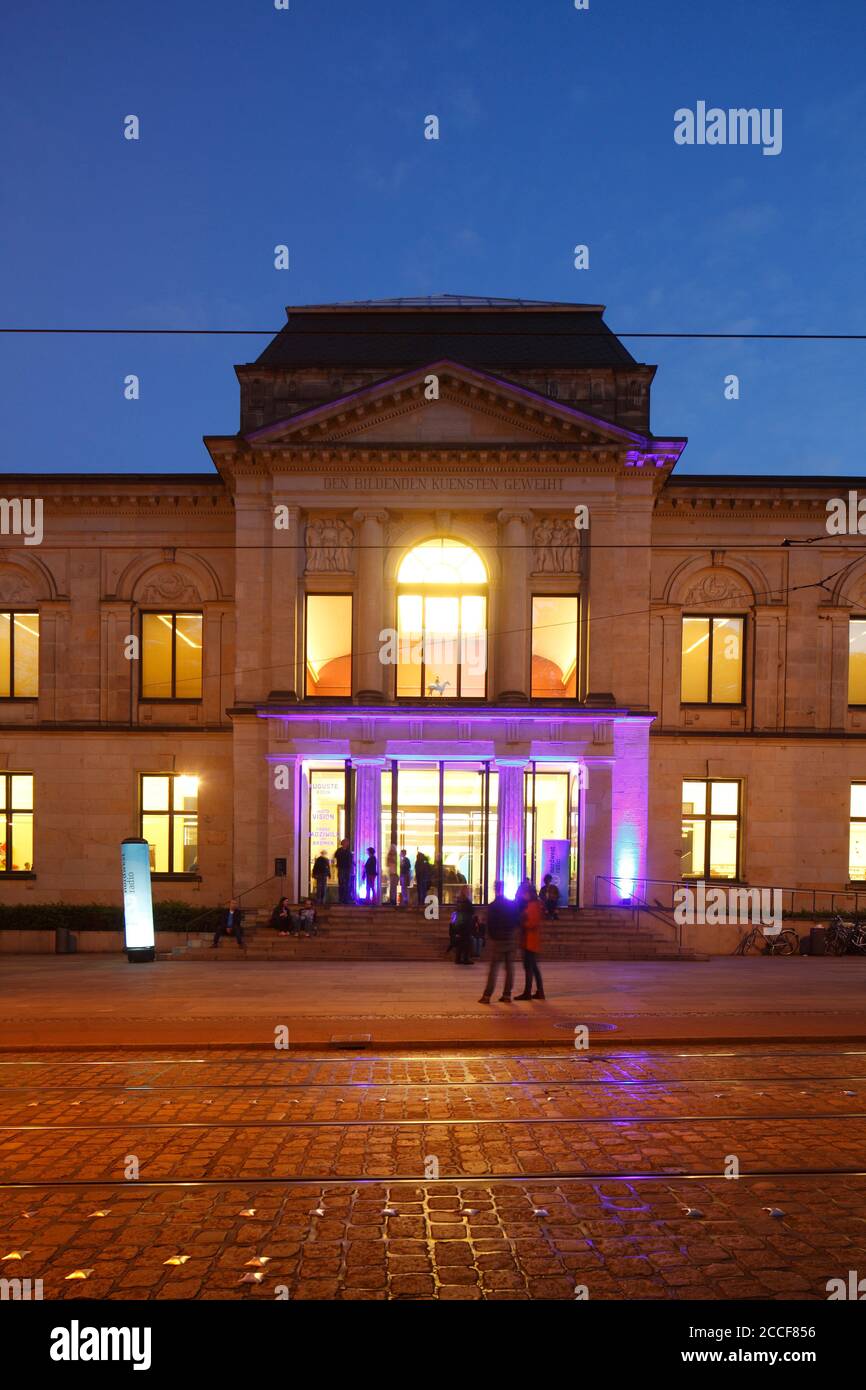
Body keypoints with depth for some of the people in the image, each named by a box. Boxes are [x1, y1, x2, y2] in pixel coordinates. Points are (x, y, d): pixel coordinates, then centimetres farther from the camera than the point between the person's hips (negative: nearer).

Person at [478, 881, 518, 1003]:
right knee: (509, 968, 8)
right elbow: (517, 921, 7)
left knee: (493, 969, -2)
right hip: (510, 940, 3)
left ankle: (487, 996, -4)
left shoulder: (492, 906, -9)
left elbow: (489, 924, -7)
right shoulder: (512, 905, 3)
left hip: (497, 940, -3)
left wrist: (492, 936, 7)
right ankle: (507, 995, 8)